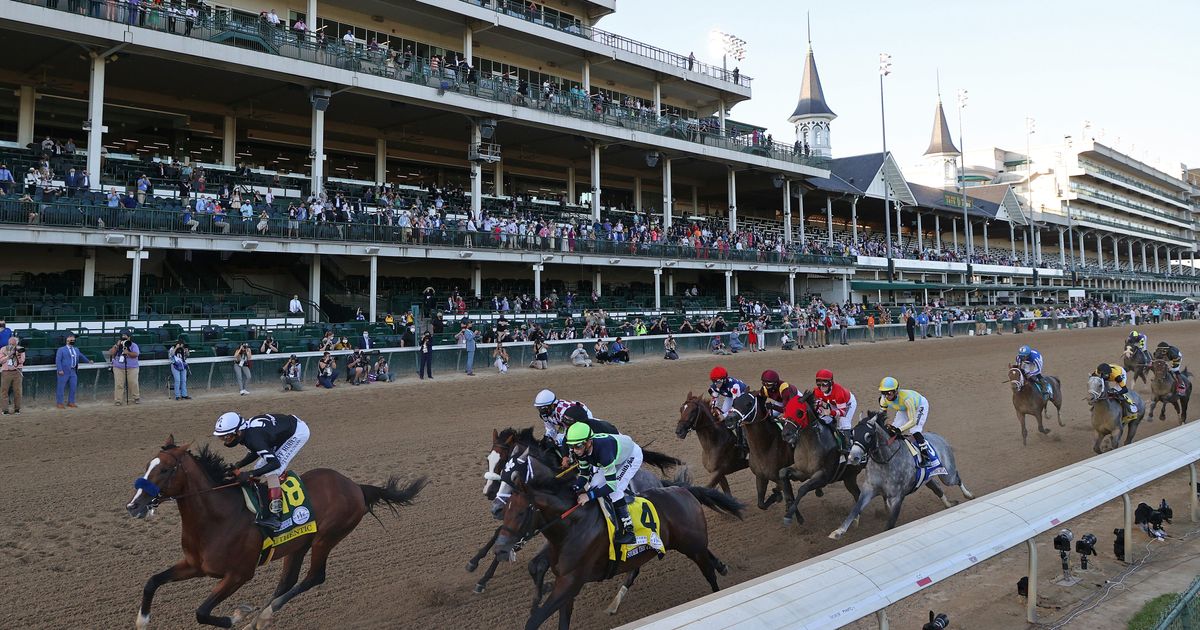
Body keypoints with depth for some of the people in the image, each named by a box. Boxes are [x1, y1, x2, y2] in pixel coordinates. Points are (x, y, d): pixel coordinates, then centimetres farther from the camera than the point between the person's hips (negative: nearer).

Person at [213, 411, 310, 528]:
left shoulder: (253, 438, -32)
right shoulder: (244, 429, -6)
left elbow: (275, 463, -32)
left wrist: (250, 474, -33)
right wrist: (238, 465, -2)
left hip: (299, 432, -9)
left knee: (272, 471, -17)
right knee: (261, 467, 11)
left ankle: (275, 516, -18)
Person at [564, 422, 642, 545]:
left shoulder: (603, 451, -44)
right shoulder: (582, 450, -22)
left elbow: (611, 485, -40)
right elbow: (584, 474, -8)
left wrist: (589, 495, -42)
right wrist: (575, 489, -25)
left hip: (632, 455, -8)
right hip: (616, 457, 8)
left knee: (615, 490, -22)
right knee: (594, 485, -1)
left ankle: (628, 530, -14)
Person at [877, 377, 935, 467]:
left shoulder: (906, 398, -44)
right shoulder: (884, 399, -26)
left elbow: (913, 421, -41)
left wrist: (900, 429, -52)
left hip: (920, 406, -6)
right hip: (903, 409, 6)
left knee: (914, 431, -25)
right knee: (891, 431, -3)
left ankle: (926, 456, -13)